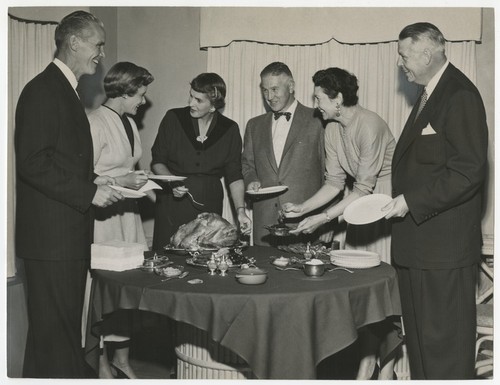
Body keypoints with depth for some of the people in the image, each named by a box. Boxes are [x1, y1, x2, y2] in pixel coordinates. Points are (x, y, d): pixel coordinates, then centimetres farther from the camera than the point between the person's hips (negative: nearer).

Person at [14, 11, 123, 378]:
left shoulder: (66, 91, 18)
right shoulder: (43, 90, -13)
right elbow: (32, 164, -20)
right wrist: (88, 193, -18)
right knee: (54, 330, 0)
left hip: (69, 235, 10)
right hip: (51, 236, -10)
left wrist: (94, 179, 8)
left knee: (66, 328, 17)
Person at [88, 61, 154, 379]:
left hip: (128, 212, 8)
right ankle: (103, 364, 15)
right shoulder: (96, 123, -12)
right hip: (102, 215, -8)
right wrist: (122, 181, -20)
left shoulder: (130, 122, 14)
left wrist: (140, 183, 7)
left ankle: (122, 360, 21)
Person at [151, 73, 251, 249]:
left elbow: (234, 176, 2)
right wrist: (172, 182, -15)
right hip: (172, 206, 0)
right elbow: (157, 161, 3)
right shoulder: (173, 118, -2)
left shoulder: (230, 130, 0)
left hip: (209, 208, 1)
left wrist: (240, 210, -9)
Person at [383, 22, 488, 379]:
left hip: (445, 246, -10)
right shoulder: (429, 95, 15)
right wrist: (400, 198, 11)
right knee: (419, 334, 19)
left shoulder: (461, 96, -15)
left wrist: (411, 202, -19)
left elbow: (468, 172, -21)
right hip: (418, 240, 10)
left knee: (445, 341, 3)